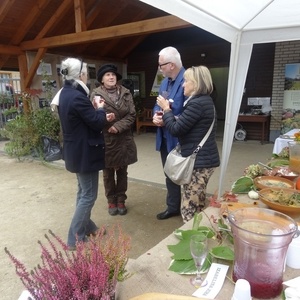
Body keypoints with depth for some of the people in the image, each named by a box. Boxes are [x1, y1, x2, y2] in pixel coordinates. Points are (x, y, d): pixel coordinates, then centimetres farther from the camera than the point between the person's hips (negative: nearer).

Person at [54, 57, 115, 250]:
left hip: (76, 150, 10)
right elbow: (96, 122, -18)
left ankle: (86, 227, 36)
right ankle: (75, 238, 10)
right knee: (89, 195, 1)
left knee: (83, 191, 21)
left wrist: (102, 117, 15)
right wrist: (100, 108, 0)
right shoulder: (77, 97, -24)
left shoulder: (65, 93, 8)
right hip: (85, 151, -10)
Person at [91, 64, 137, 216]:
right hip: (105, 140, -2)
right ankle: (111, 201, 27)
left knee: (122, 171, 12)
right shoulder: (96, 94, -4)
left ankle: (121, 200, 28)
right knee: (108, 172, 10)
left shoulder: (126, 93, 3)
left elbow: (132, 115, -4)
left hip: (124, 139, 2)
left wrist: (118, 126, -15)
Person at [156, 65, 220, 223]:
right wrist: (167, 117, 5)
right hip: (203, 158, 11)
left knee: (189, 209, -3)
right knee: (197, 206, 19)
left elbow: (176, 129, -17)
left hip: (199, 160, -11)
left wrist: (166, 109, -4)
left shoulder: (197, 103, -19)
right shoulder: (205, 100, 14)